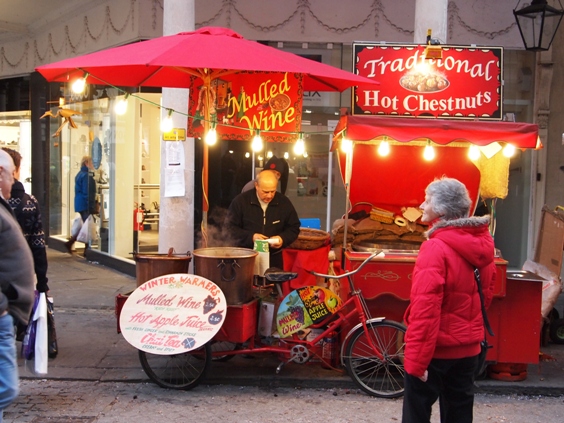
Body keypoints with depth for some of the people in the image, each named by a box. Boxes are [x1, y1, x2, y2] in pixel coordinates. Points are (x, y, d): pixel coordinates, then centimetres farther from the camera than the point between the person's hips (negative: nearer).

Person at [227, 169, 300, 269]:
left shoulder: (284, 202, 0)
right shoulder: (240, 201, -7)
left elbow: (294, 228, 8)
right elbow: (231, 227, -5)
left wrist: (283, 239, -12)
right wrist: (251, 236, -19)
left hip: (274, 257, 2)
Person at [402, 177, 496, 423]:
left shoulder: (436, 248, -21)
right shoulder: (482, 243, 3)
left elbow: (425, 308, -25)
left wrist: (416, 358, -23)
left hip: (435, 349, -7)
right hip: (468, 347, 7)